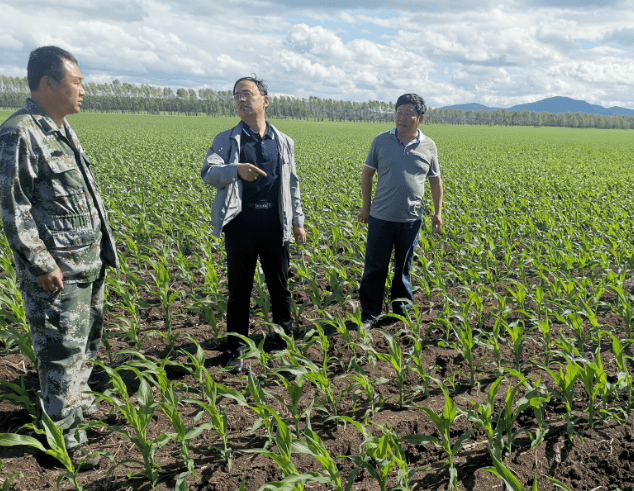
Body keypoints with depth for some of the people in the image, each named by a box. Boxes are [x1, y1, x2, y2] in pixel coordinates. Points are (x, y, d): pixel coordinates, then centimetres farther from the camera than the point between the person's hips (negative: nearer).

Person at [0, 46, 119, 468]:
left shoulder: (63, 129, 12)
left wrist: (103, 247, 19)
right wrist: (41, 265, -19)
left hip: (89, 263, 9)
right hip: (56, 270, -9)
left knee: (88, 338, 21)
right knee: (63, 350, 0)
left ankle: (77, 400, 41)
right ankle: (65, 436, 14)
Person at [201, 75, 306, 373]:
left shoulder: (284, 142, 10)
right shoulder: (226, 139, 3)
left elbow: (291, 183, 15)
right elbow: (208, 173, -12)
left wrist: (297, 220, 12)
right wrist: (236, 170, -32)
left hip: (274, 225, 2)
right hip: (241, 224, -2)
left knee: (280, 287, 14)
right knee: (239, 290, 6)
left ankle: (286, 338, 33)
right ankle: (236, 350, 20)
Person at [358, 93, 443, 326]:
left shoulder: (428, 146, 2)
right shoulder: (381, 141, -1)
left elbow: (435, 180, 11)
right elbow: (367, 173, 6)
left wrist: (438, 212, 7)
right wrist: (366, 206, 5)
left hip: (411, 219, 1)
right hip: (381, 217, -1)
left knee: (404, 268, 13)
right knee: (375, 267, 3)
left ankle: (401, 311, 29)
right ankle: (369, 315, 16)